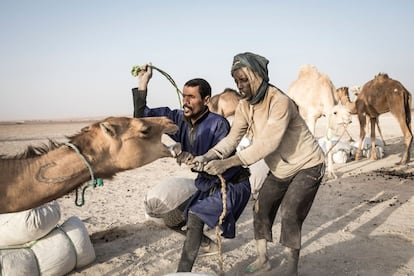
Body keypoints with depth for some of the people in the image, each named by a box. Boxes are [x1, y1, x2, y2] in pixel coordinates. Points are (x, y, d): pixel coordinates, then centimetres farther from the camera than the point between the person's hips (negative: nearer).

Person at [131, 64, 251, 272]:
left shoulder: (218, 124, -26)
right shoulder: (179, 119, -7)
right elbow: (143, 118, -9)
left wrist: (196, 159, -48)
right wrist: (142, 84, -17)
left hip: (232, 184, -7)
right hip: (207, 183, 7)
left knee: (195, 215, -24)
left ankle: (183, 270, -10)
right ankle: (205, 239, 22)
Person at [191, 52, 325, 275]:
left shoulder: (279, 102, -31)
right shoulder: (244, 106, -7)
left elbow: (268, 143, -39)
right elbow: (232, 138, -12)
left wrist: (226, 163, -44)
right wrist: (207, 156, -32)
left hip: (307, 165, -7)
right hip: (280, 169, 8)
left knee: (290, 213, -16)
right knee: (261, 208, 9)